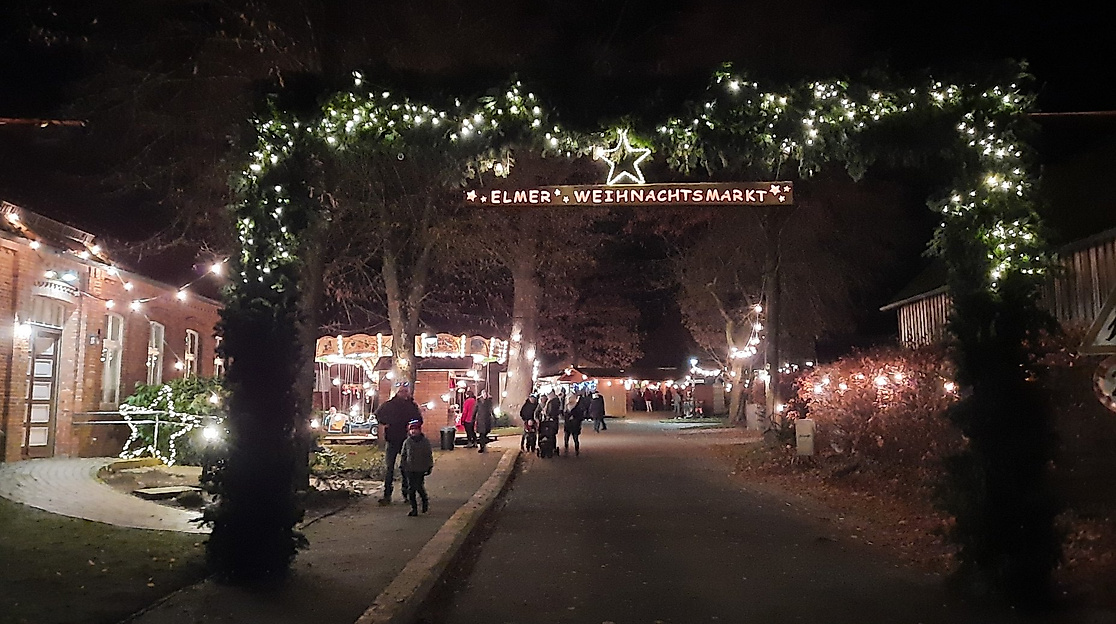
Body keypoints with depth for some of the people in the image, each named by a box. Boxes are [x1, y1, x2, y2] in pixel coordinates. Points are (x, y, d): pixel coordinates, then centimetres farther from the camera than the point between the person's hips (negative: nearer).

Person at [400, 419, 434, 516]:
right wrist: (401, 466, 8)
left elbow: (429, 455, 6)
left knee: (420, 487, -6)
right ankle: (414, 508, 11)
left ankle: (425, 501, 24)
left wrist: (430, 466, 4)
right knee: (411, 489, 2)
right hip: (409, 469, 2)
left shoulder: (425, 442, 0)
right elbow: (403, 455, 10)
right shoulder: (407, 442, 3)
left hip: (421, 469, -2)